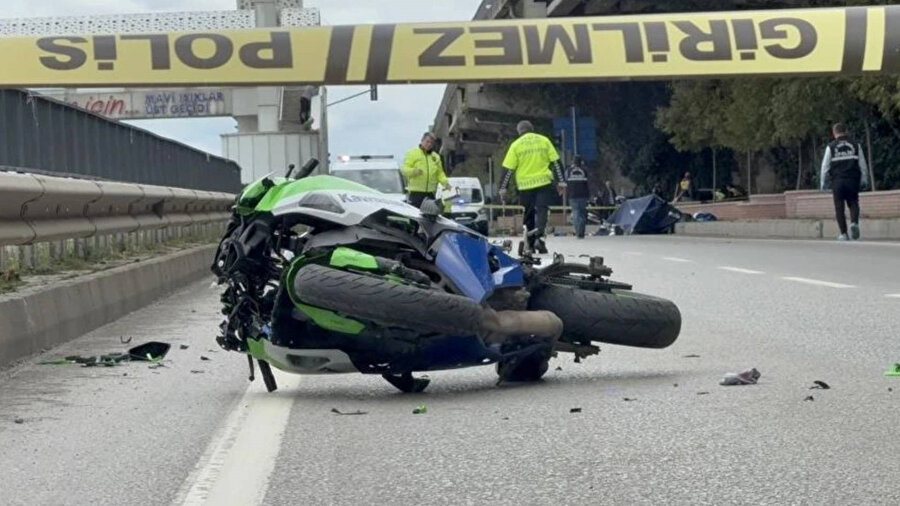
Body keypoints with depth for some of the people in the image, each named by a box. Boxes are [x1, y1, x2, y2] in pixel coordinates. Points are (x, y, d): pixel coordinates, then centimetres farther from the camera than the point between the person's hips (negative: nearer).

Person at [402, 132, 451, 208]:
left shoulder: (436, 156, 19)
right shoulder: (412, 153, 2)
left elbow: (440, 173, 21)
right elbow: (404, 169, -7)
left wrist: (445, 182, 1)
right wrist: (414, 171, -27)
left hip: (430, 193, 5)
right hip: (415, 192, -5)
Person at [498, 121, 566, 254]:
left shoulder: (516, 145, 2)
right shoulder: (544, 140, 6)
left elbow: (508, 169, -1)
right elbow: (556, 162, 4)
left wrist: (503, 188, 3)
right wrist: (561, 181, 8)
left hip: (525, 185, 0)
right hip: (544, 183, 0)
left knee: (529, 214, 12)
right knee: (542, 210, -5)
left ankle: (531, 244, 17)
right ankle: (539, 236, -29)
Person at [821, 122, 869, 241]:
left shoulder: (831, 147, 2)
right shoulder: (855, 145, 8)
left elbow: (825, 166, 2)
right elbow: (863, 165, 9)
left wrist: (823, 183, 10)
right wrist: (864, 181, 15)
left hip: (837, 181, -1)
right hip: (852, 180, 1)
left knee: (839, 208, 4)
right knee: (853, 204, 10)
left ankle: (843, 233, 1)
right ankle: (854, 222, -18)